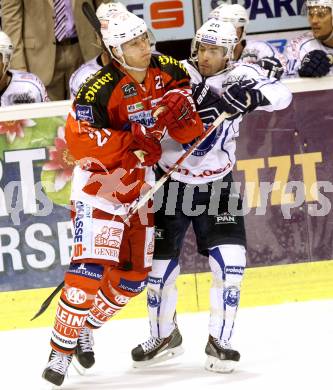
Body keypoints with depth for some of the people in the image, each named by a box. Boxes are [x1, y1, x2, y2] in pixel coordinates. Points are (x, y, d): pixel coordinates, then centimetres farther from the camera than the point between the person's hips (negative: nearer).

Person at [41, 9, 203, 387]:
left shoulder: (170, 72, -5)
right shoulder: (100, 89, -21)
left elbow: (190, 132, -2)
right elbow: (78, 139, -25)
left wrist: (182, 112, -26)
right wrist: (132, 142, -29)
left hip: (142, 184, 6)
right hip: (99, 183, -6)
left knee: (134, 274, 10)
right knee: (90, 267, -17)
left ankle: (87, 329, 30)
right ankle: (61, 349, -9)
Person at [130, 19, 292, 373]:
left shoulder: (239, 75, -9)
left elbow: (281, 95, -22)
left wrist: (252, 94, -40)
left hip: (217, 184, 0)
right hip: (170, 181, 0)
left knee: (229, 261, -11)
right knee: (160, 264, 3)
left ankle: (219, 341, 3)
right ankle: (164, 336, 26)